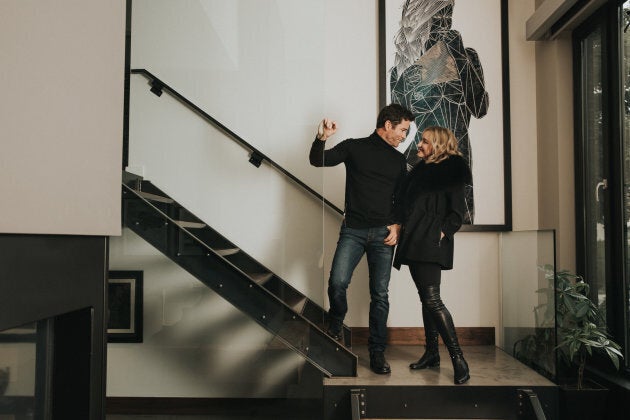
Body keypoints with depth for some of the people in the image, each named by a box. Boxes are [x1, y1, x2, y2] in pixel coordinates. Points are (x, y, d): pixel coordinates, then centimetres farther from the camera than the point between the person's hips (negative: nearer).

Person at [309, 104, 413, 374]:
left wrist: (397, 225, 3)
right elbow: (318, 161, -2)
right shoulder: (354, 147, 6)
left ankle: (377, 352, 14)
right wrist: (322, 139, -22)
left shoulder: (398, 160, 17)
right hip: (353, 230, -2)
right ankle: (335, 329, 13)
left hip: (383, 233, 3)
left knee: (380, 294, 1)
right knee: (337, 283, -17)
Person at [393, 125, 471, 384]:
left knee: (431, 299, -15)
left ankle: (458, 359, -9)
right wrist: (402, 228, 11)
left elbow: (458, 212, -8)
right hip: (414, 242, 8)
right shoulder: (420, 169, 21)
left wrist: (442, 232, -17)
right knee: (426, 298, 12)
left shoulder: (450, 171, -3)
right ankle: (431, 353, 20)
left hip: (431, 244, -8)